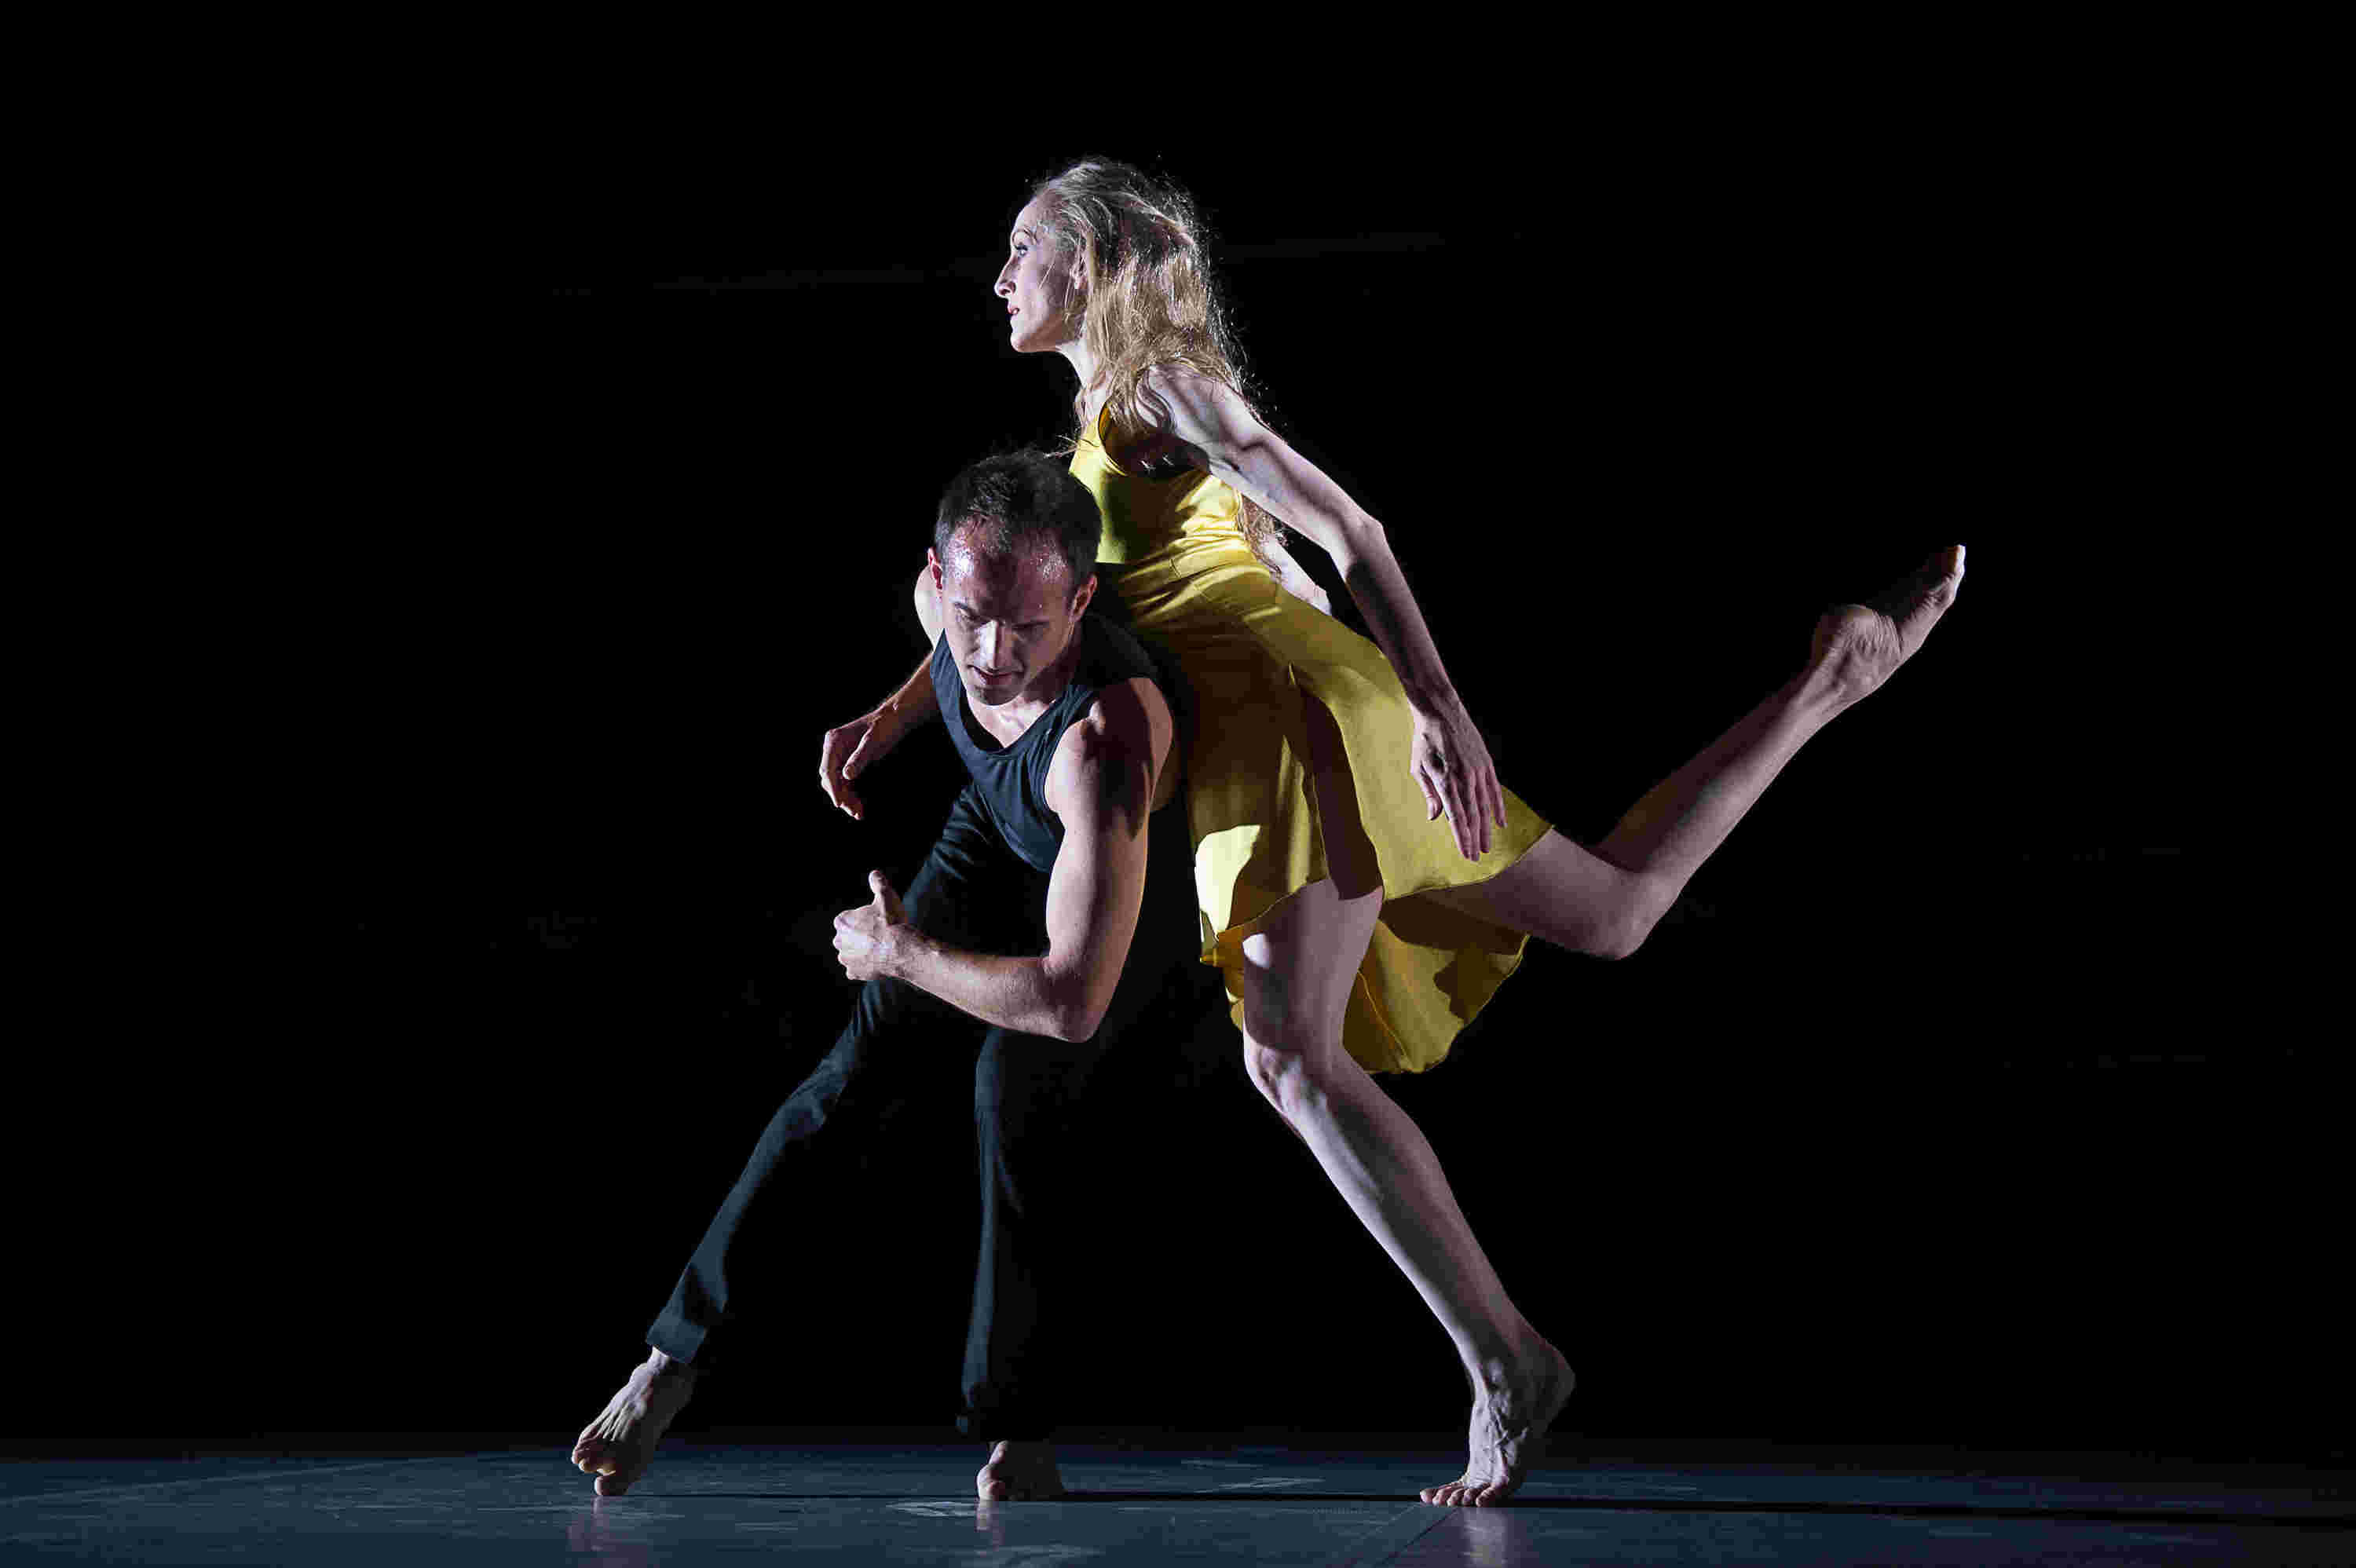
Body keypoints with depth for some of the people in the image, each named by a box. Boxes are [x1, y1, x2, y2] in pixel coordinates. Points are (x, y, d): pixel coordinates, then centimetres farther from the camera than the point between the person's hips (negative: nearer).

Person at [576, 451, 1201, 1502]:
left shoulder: (1104, 737, -48)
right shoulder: (949, 585, -27)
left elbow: (1072, 1002, -50)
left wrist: (900, 952, -34)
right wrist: (892, 717, -9)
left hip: (1141, 889, -5)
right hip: (1000, 832, 5)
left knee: (1018, 1081, -28)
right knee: (866, 1063, -10)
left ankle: (1019, 1435, -16)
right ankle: (673, 1361, -4)